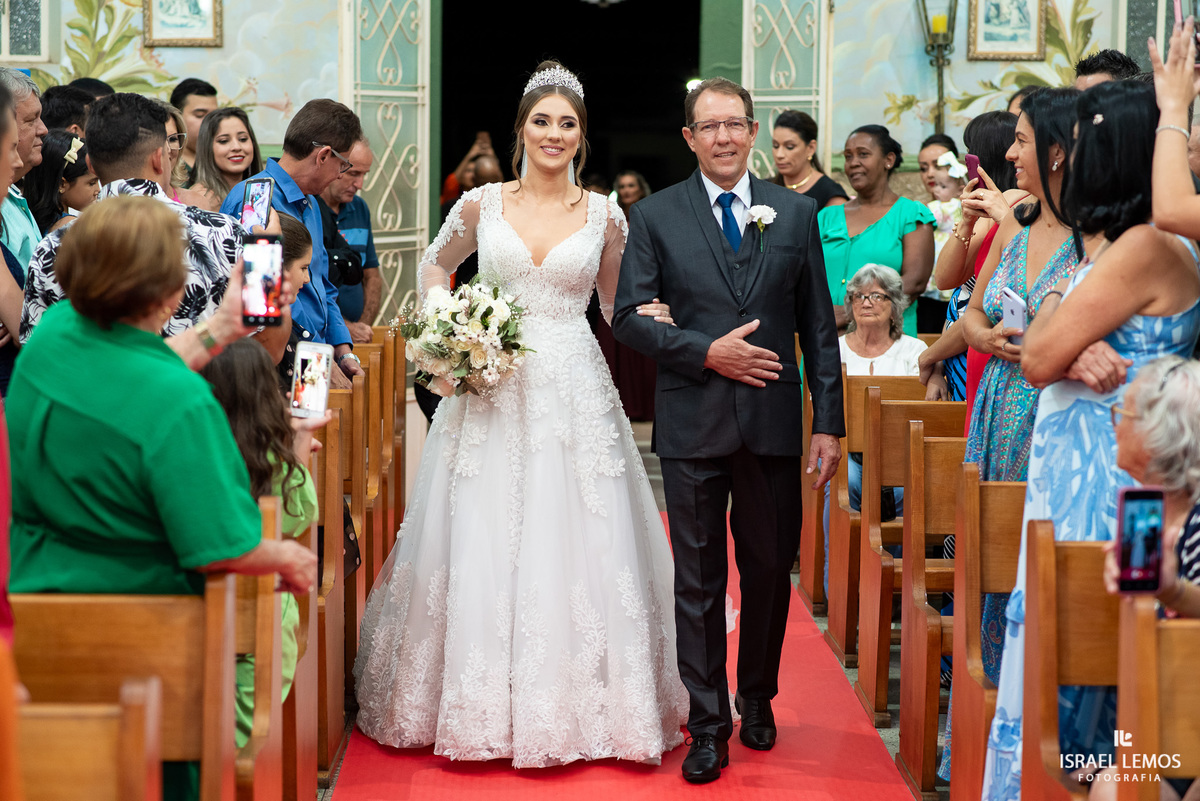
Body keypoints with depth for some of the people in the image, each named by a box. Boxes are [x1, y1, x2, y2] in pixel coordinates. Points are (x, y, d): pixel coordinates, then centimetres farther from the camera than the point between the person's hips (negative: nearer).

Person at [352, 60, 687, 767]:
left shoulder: (604, 216, 4)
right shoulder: (483, 204, 4)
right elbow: (435, 266, 21)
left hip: (573, 392, 0)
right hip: (491, 389, 1)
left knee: (574, 546, 0)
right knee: (481, 545, 2)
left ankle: (577, 703, 12)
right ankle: (483, 706, 14)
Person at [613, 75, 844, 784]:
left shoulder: (797, 213, 6)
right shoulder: (656, 216, 2)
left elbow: (818, 325, 6)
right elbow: (630, 318, -2)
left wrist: (829, 422, 2)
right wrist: (707, 352, -14)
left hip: (774, 424, 2)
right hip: (693, 424, -1)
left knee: (771, 569, 11)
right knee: (698, 580, 4)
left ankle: (758, 700, 31)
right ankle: (709, 724, 13)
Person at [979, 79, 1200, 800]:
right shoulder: (1117, 246, 14)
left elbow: (1039, 358, -15)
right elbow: (1046, 358, 8)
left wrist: (1062, 295, 3)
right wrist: (1078, 355, -14)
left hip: (1104, 485, -9)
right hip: (1074, 470, 9)